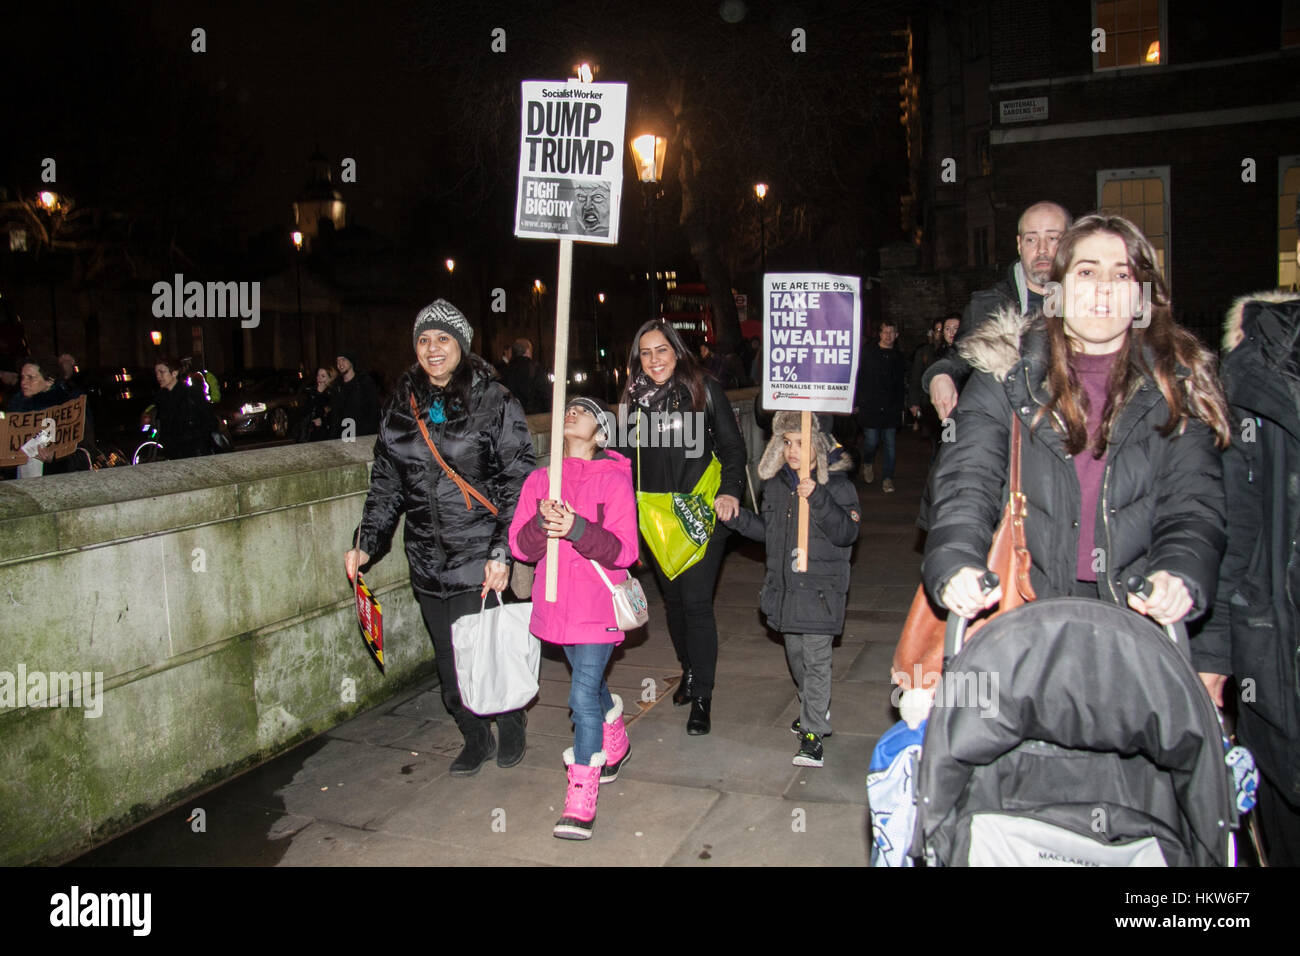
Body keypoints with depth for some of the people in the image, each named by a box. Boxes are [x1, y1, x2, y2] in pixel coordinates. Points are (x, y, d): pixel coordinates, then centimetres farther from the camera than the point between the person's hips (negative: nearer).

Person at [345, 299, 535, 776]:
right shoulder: (400, 407, 9)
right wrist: (366, 545, 5)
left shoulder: (494, 402, -4)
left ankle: (510, 727, 27)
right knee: (448, 661, 9)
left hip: (479, 556, -4)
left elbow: (518, 483, -7)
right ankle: (475, 738, 32)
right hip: (428, 558, 4)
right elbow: (386, 483, 15)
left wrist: (502, 553, -15)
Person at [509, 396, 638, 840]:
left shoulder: (614, 480, -8)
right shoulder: (539, 480, 5)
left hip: (598, 608, -5)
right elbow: (520, 546, -1)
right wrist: (542, 523, -22)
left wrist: (578, 529, -29)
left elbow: (624, 551, -14)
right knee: (590, 684, 23)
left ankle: (581, 802, -1)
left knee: (583, 695, -11)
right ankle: (615, 745, 49)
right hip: (556, 604, 5)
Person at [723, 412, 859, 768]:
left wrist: (817, 499, -32)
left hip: (820, 587, -7)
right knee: (794, 653, 19)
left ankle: (813, 732, 2)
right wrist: (737, 517, 2)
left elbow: (847, 532, -21)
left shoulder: (835, 482, -12)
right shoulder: (775, 482, 6)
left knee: (816, 658, -6)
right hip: (784, 584, 7)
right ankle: (814, 710, 40)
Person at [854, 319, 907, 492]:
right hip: (870, 407, -3)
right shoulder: (868, 352, 3)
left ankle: (887, 478, 9)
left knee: (890, 444, 1)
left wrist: (900, 406, 11)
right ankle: (868, 464, 27)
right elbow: (858, 379, 2)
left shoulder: (898, 357, 12)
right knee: (871, 441, -5)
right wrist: (857, 402, -2)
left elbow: (901, 385, 17)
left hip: (891, 409, 3)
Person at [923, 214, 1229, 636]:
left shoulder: (1178, 385, 8)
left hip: (1136, 614, 1)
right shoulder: (1007, 372, 5)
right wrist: (956, 566, -25)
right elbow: (967, 479, -6)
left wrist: (1179, 575, -21)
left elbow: (1194, 500, 1)